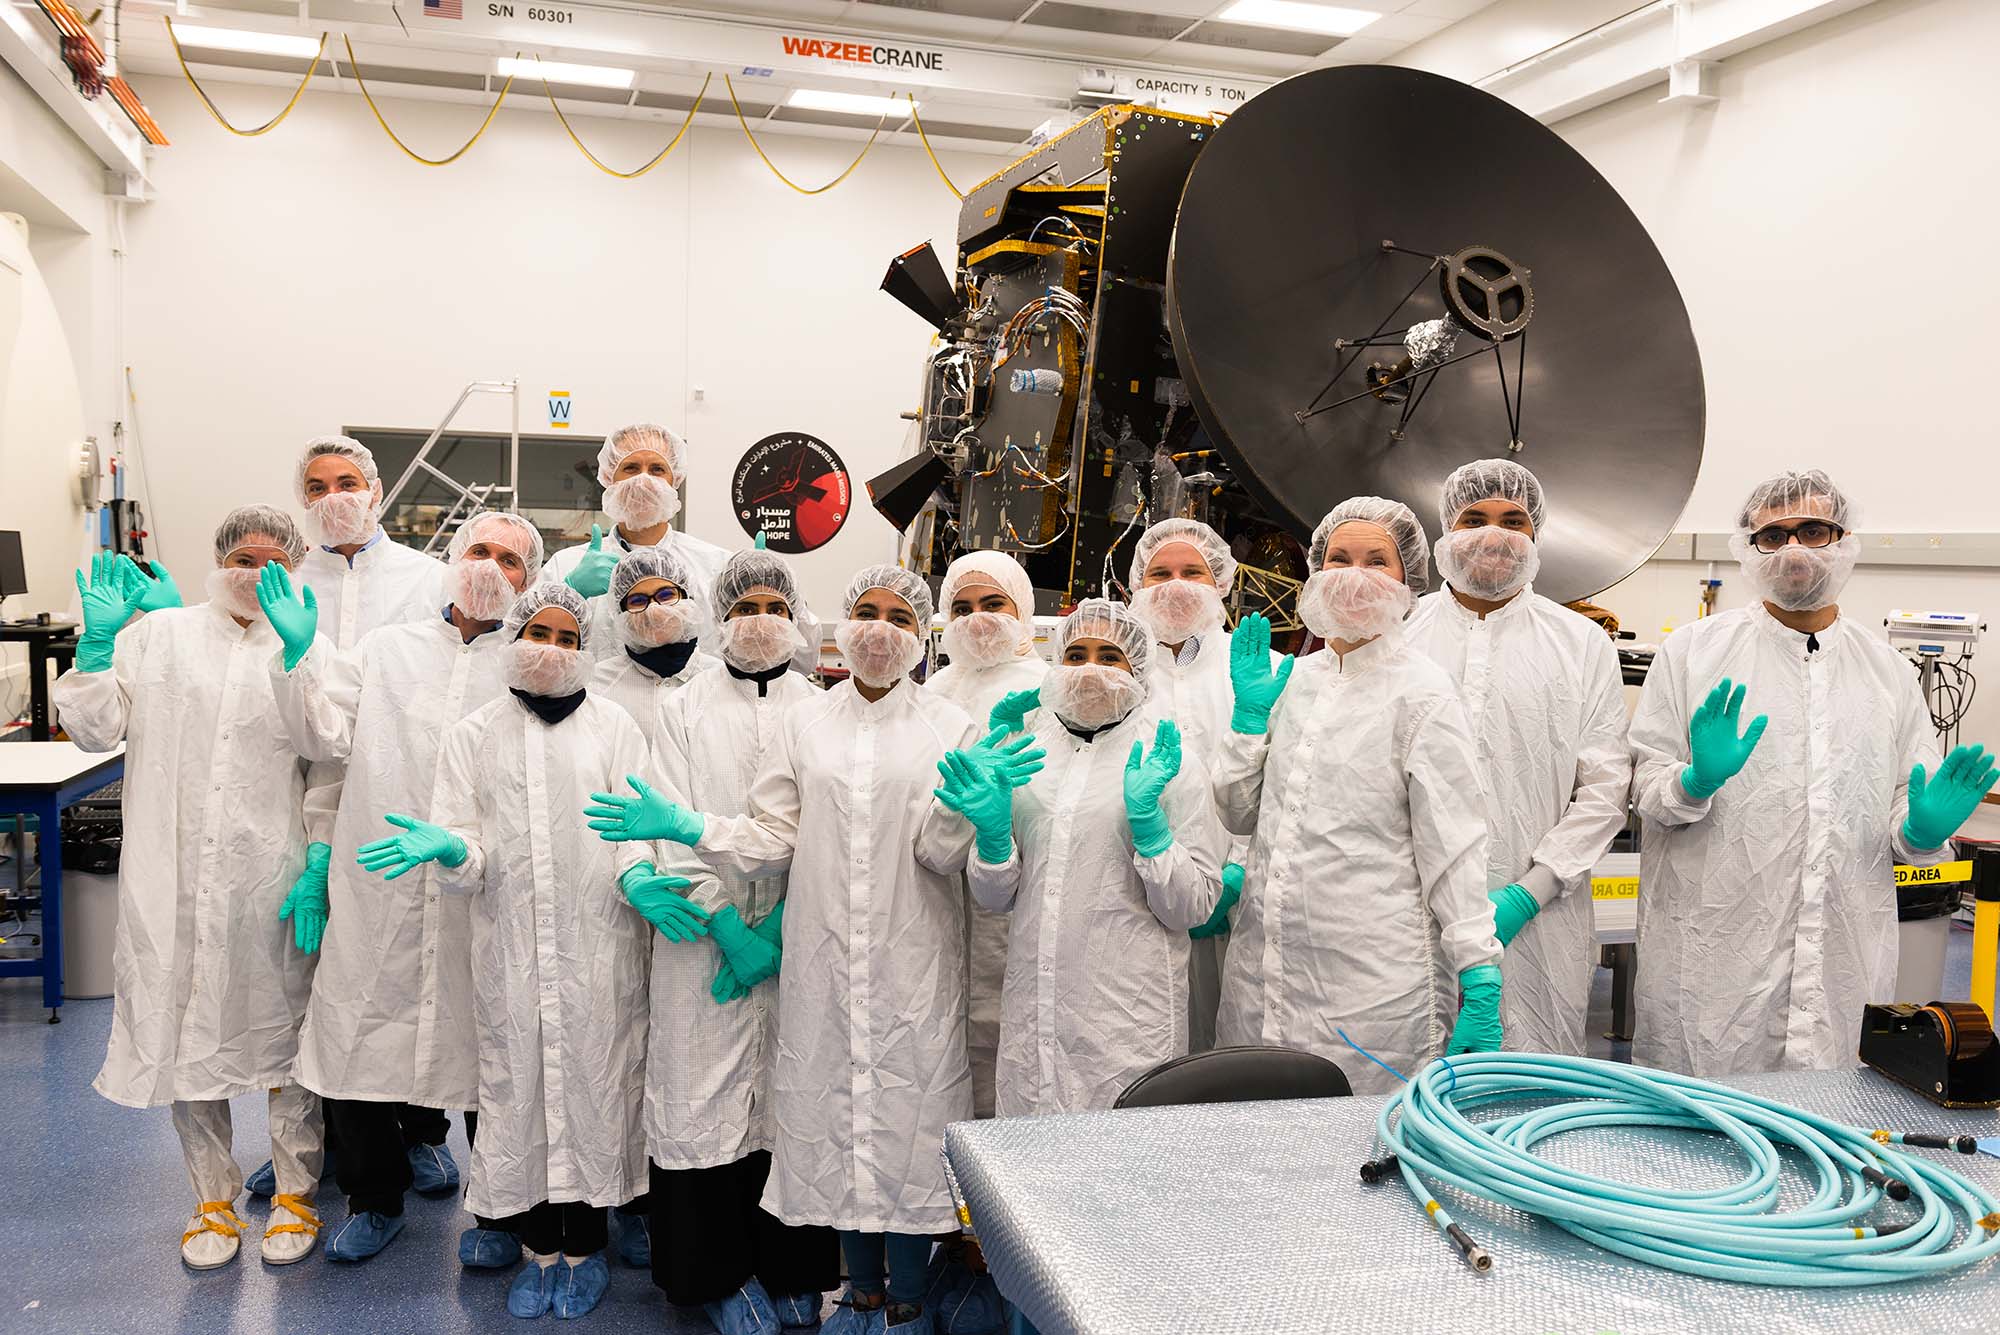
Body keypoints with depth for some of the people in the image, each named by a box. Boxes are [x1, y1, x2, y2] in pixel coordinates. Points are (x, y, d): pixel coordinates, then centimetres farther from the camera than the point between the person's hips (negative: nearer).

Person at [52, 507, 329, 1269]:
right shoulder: (158, 634, 10)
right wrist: (97, 642, -5)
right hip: (173, 874, 2)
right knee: (185, 1034, 10)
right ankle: (213, 1199, 28)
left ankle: (295, 1193, 24)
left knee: (285, 1034, 6)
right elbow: (95, 729, 4)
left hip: (269, 878, -1)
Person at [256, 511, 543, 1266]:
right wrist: (299, 656, -2)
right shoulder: (385, 648, 15)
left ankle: (499, 1214, 26)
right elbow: (326, 737, 7)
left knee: (486, 1055, 5)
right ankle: (375, 1197, 32)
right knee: (358, 1044, 7)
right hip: (375, 892, 2)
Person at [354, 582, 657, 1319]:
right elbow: (467, 851, 4)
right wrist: (447, 847, -18)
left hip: (599, 949, -1)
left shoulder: (615, 727, 5)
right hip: (510, 949, 1)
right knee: (517, 1087, 8)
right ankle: (540, 1247, 26)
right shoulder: (473, 733, 9)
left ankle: (586, 1246, 23)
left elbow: (637, 824, 0)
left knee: (594, 1085, 5)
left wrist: (637, 875, -20)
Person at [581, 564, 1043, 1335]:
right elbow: (772, 838, 5)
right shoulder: (804, 724, 8)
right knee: (836, 1109, 10)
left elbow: (941, 852, -5)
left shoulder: (951, 729, 3)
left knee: (907, 1116, 2)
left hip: (913, 968, -2)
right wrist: (686, 828, -9)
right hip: (823, 965, 2)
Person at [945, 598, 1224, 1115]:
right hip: (1031, 1012, 3)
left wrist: (1146, 818, -15)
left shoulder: (1172, 767, 0)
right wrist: (992, 830, -5)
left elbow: (1193, 908, -4)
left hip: (1129, 1016, -3)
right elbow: (995, 898, 14)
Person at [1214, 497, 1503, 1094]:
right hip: (1264, 973, 6)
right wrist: (1250, 713, 3)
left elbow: (1454, 847, -8)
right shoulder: (1294, 677, 11)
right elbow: (1239, 816, 15)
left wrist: (1481, 984, -14)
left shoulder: (1422, 692, -5)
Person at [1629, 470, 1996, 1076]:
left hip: (1845, 964, 3)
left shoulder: (1889, 670, 13)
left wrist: (1923, 830, -6)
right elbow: (1647, 784, 2)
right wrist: (1695, 782, -19)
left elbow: (1907, 818, 16)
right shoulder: (1692, 650, 3)